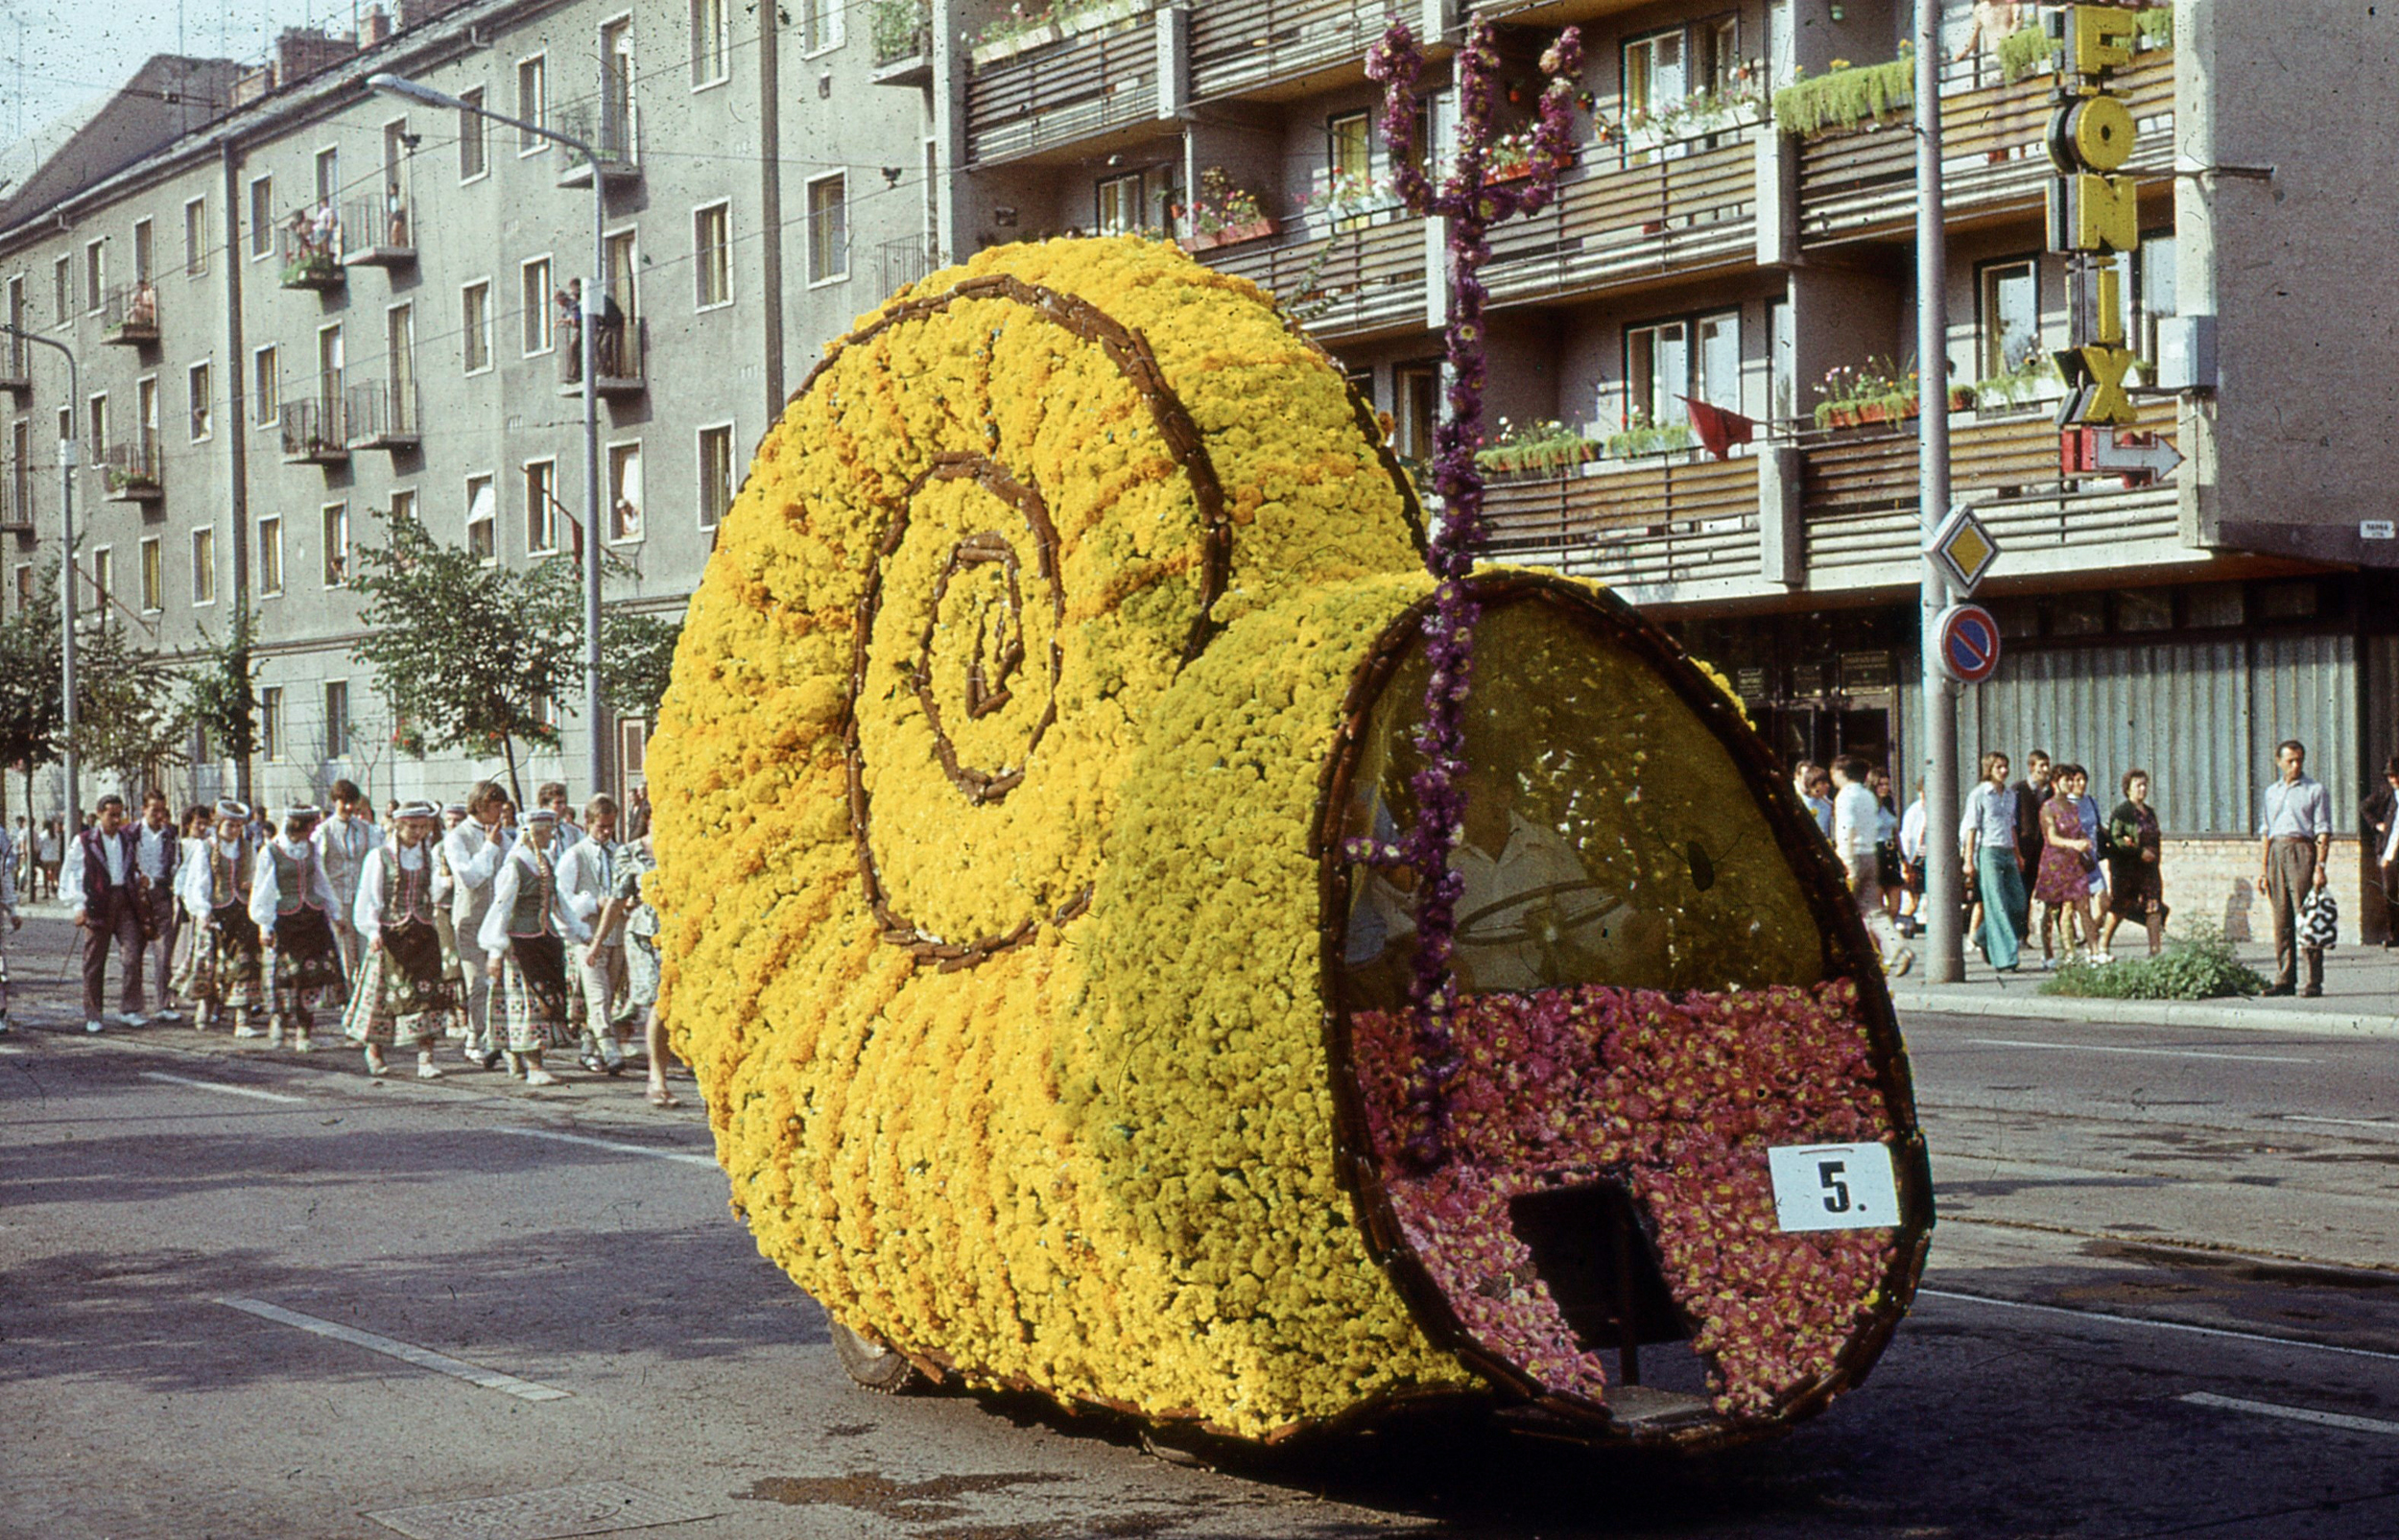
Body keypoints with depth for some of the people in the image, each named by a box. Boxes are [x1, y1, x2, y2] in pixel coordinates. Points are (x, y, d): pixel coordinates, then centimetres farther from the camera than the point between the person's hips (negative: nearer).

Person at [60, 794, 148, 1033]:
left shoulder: (128, 838, 14)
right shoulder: (84, 841, 1)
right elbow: (74, 875, 1)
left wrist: (139, 879, 6)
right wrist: (78, 906, -8)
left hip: (126, 901, 3)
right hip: (98, 903, -3)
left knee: (132, 956, -9)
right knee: (94, 962, 3)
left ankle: (129, 1011, -6)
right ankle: (92, 1015, 11)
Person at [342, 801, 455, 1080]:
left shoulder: (427, 856, 10)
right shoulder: (380, 857, -1)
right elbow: (368, 898, -3)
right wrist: (372, 931, -11)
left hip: (422, 934, 3)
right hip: (390, 934, -3)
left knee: (428, 994, -9)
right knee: (384, 993, 5)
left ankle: (426, 1057, -11)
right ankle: (374, 1051, 25)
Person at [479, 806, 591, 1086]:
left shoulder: (545, 863, 11)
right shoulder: (515, 866, -12)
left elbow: (557, 902, 22)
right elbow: (500, 908, -13)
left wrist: (581, 934, 24)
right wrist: (495, 950, -18)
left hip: (545, 940, 8)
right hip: (521, 941, -8)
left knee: (548, 998, 9)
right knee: (528, 1000, -7)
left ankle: (517, 1060, 21)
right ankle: (533, 1067, -7)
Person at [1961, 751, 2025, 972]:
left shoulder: (2010, 794, 14)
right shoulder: (1980, 794, -4)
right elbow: (1972, 828, -5)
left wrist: (2018, 855, 21)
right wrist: (1969, 861, -9)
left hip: (2008, 853, 7)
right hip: (1988, 852, -7)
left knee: (2018, 903, 3)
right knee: (1998, 906, -8)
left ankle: (1986, 941, 22)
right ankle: (2005, 959, -7)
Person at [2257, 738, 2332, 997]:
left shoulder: (2314, 790, 3)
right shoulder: (2272, 792, 19)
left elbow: (2323, 831, -3)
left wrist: (2320, 866, -12)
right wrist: (2263, 867, 12)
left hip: (2302, 851, -5)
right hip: (2276, 853, 5)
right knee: (2281, 920, 3)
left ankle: (2314, 981, -7)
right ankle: (2284, 979, 6)